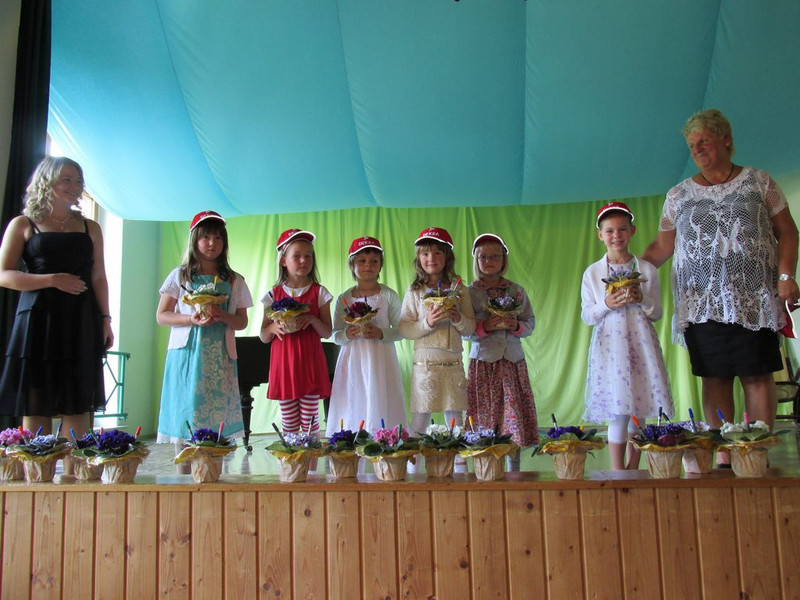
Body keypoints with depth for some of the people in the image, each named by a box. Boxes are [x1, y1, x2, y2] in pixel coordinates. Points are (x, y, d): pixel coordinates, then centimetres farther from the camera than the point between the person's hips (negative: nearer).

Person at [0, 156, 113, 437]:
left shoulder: (90, 228, 15)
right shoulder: (23, 225, 6)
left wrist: (105, 319, 5)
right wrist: (52, 280, -13)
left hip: (81, 324, 2)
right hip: (39, 320, -2)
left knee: (78, 405, -1)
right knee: (35, 406, -2)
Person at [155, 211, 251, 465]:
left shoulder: (234, 281, 12)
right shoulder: (180, 276, 9)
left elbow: (242, 321, 11)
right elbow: (161, 316, 5)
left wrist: (223, 316, -11)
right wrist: (192, 319, -12)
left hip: (221, 358, 1)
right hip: (186, 355, -1)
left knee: (217, 418, -3)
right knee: (184, 416, -4)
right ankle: (182, 475, 3)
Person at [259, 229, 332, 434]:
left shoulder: (319, 293, 3)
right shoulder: (274, 294, 6)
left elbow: (327, 332, 3)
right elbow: (263, 337, 8)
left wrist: (312, 319, -16)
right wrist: (274, 327, -13)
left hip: (310, 363, -1)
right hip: (283, 363, 1)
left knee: (310, 420, 1)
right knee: (289, 423, 6)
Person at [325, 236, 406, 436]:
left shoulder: (389, 296, 2)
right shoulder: (343, 299, 6)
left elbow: (401, 330, 1)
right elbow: (335, 335, 8)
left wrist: (381, 333, -16)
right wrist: (347, 334, -13)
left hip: (381, 360, -1)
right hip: (353, 361, 2)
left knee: (380, 409, -4)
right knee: (352, 410, 1)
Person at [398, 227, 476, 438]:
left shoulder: (459, 290, 7)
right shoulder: (414, 291, 2)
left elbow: (471, 328, 8)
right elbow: (403, 329, -3)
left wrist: (458, 318, -12)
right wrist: (428, 323, -17)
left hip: (453, 364, 2)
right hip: (424, 363, -2)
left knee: (456, 421, 9)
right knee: (419, 420, 3)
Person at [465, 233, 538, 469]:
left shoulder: (517, 291, 9)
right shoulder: (469, 292, 1)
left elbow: (530, 324, 10)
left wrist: (516, 326, -10)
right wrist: (485, 326, -19)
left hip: (513, 362, 2)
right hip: (483, 362, -2)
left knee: (515, 417, 3)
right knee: (485, 418, -1)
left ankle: (515, 471, 14)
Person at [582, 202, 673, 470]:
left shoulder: (646, 269, 7)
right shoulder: (592, 273, 6)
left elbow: (657, 313, 9)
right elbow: (587, 316, 5)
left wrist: (642, 300, -11)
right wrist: (607, 304, -13)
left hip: (640, 344, 1)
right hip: (609, 344, -1)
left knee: (639, 411, 4)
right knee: (617, 412, -6)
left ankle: (633, 470, 17)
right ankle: (618, 473, 3)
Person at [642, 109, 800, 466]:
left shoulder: (758, 182, 9)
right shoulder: (679, 195, 13)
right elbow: (661, 247, 13)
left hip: (753, 299, -1)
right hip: (701, 302, 1)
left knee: (757, 375, -3)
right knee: (715, 378, 1)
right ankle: (723, 455, 5)